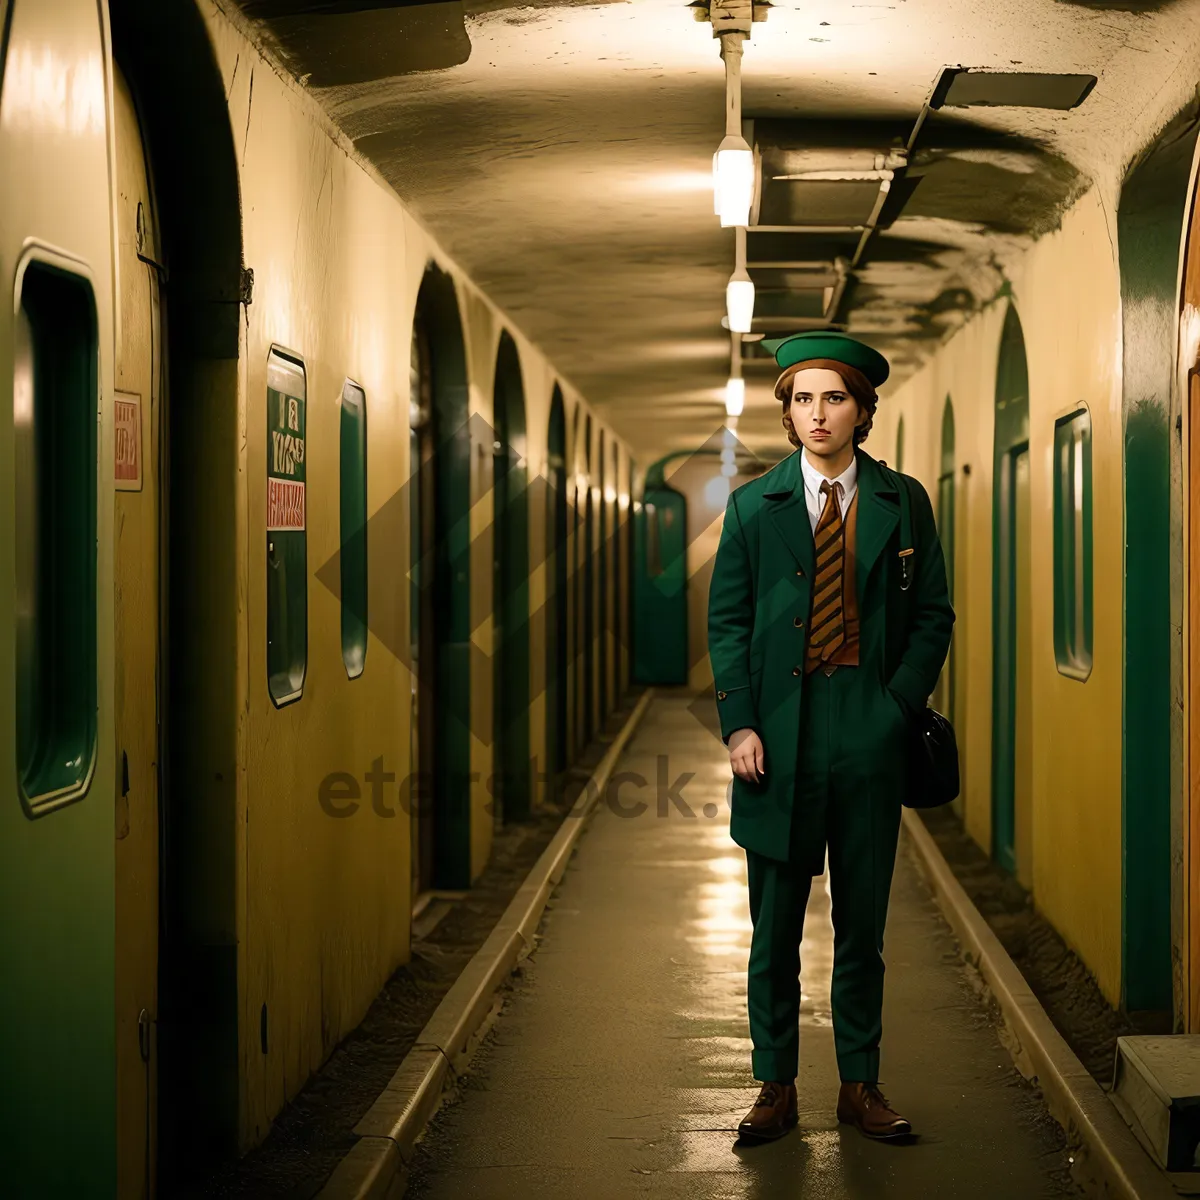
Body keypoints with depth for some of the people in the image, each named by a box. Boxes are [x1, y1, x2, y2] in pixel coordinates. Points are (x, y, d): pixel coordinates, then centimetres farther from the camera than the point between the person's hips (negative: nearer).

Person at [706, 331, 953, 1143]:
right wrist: (739, 724, -6)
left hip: (869, 737, 0)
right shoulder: (753, 506, 6)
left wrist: (898, 704, -7)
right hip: (780, 739, 0)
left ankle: (861, 1086, 17)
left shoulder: (903, 504, 5)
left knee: (863, 927, 8)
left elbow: (933, 616, 6)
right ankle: (776, 1088, 14)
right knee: (774, 929, 5)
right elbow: (728, 621, 5)